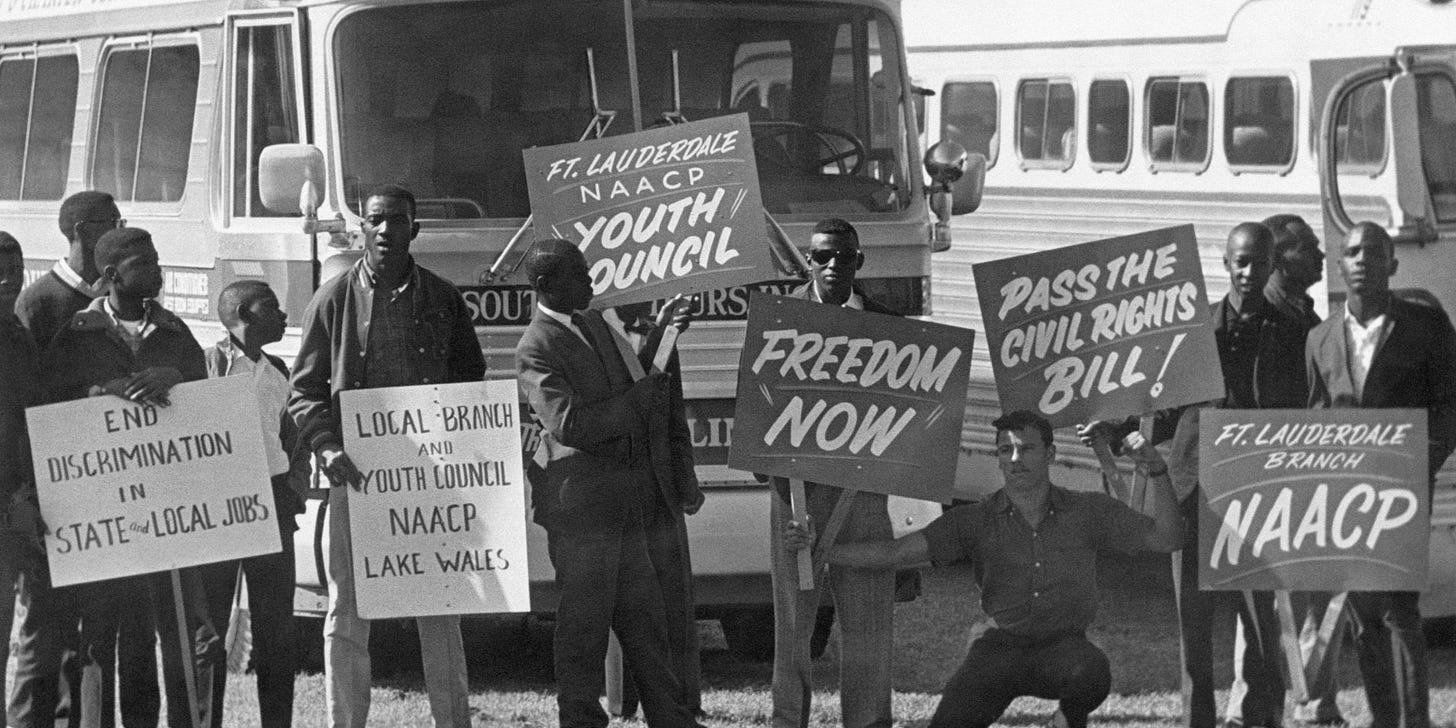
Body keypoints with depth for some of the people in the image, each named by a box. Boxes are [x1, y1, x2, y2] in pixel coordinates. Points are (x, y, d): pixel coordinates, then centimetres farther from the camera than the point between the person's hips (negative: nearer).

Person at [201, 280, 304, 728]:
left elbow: (295, 440, 23)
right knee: (209, 625, -2)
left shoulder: (277, 372, 17)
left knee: (276, 627, 5)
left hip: (273, 503, 6)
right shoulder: (208, 364, -4)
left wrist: (295, 489, 8)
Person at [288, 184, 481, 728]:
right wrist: (327, 448, -13)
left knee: (439, 609, 5)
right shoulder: (334, 300, 4)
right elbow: (305, 391, 4)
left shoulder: (442, 299, 9)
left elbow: (471, 382, 14)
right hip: (357, 475, -1)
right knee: (347, 615, 1)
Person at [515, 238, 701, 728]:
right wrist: (639, 399, -17)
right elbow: (568, 424, -22)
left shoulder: (595, 324, 16)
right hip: (578, 503, -8)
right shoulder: (536, 348, -12)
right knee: (583, 620, -1)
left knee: (644, 616, 11)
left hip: (624, 502, 8)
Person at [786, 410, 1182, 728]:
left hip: (1065, 645, 0)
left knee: (1091, 674, -36)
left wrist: (1156, 473, -10)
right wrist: (820, 546, -11)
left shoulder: (1088, 512, 4)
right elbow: (898, 552, -2)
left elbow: (1164, 538, 4)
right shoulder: (976, 522, 3)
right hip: (1002, 647, 0)